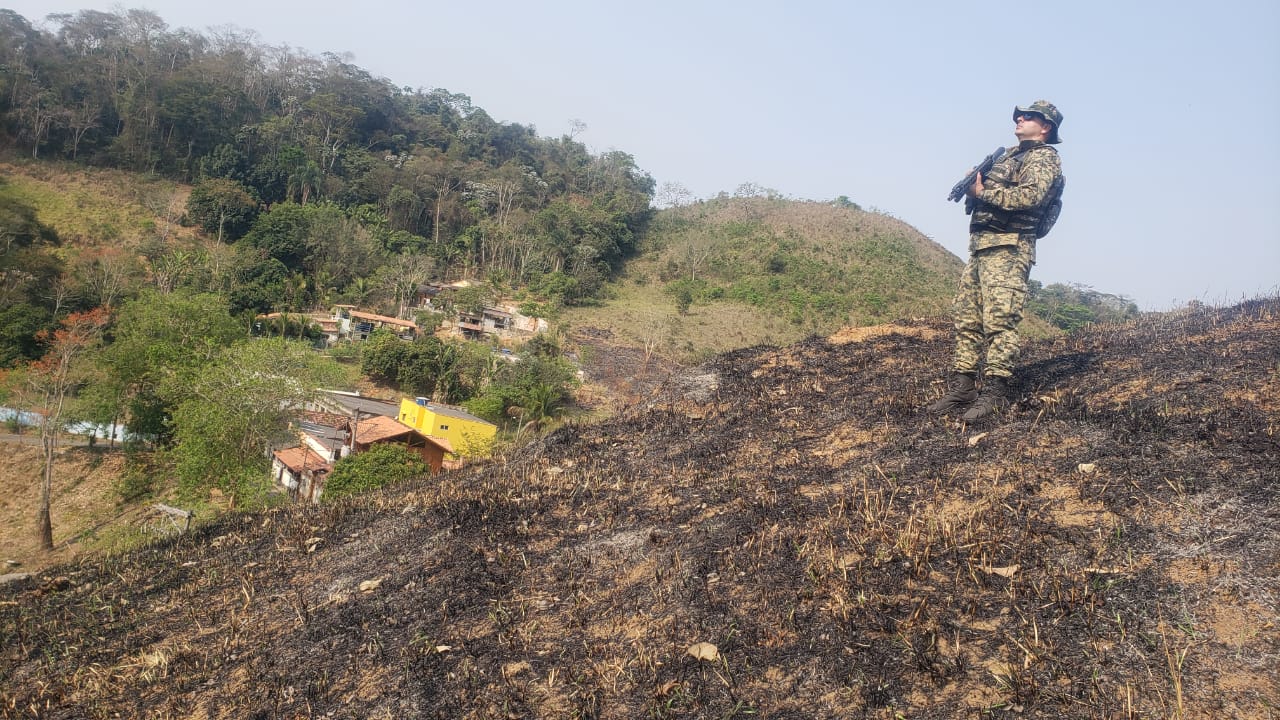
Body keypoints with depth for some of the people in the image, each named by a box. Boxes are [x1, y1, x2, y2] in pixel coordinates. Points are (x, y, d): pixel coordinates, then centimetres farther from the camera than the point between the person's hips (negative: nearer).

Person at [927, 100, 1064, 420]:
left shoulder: (1045, 158, -1)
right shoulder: (1009, 154, 26)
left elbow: (1029, 196, -18)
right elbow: (986, 191, 24)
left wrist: (982, 192, -10)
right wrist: (971, 184, 1)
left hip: (1008, 249, -9)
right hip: (980, 247, 9)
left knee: (999, 320, -13)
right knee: (966, 318, 6)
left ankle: (995, 393, -12)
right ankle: (961, 388, 10)